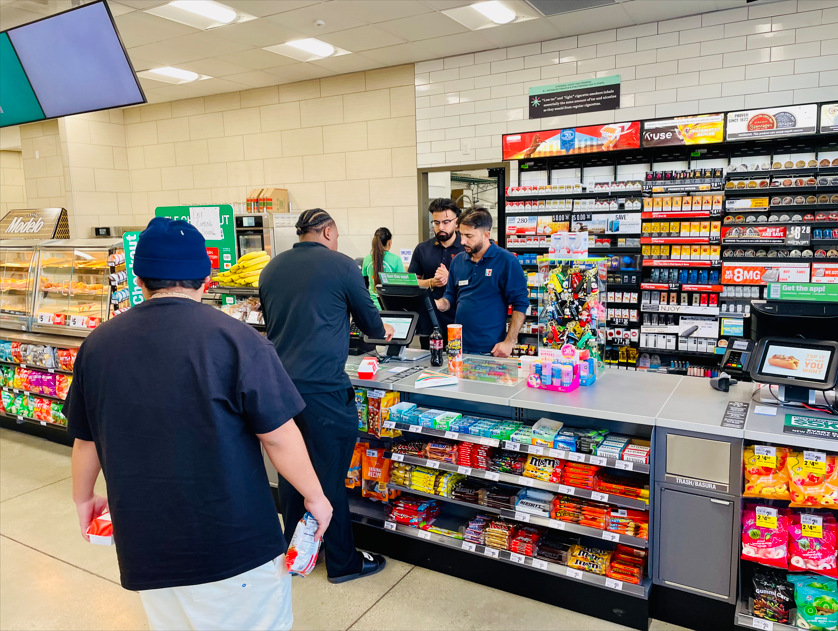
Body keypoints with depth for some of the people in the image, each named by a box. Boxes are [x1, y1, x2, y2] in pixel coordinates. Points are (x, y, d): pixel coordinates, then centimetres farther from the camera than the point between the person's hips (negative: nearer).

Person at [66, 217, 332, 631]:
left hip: (146, 545, 5)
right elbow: (279, 437, -16)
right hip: (234, 542, -4)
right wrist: (315, 498, -1)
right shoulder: (235, 340, -18)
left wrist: (83, 498, 27)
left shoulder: (98, 345, -2)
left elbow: (86, 439, 9)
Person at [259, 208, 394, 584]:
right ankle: (342, 562, 21)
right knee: (330, 477, 5)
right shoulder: (341, 266, -5)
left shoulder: (272, 268, 10)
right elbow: (369, 319, 7)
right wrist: (382, 331, 29)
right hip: (322, 388, -6)